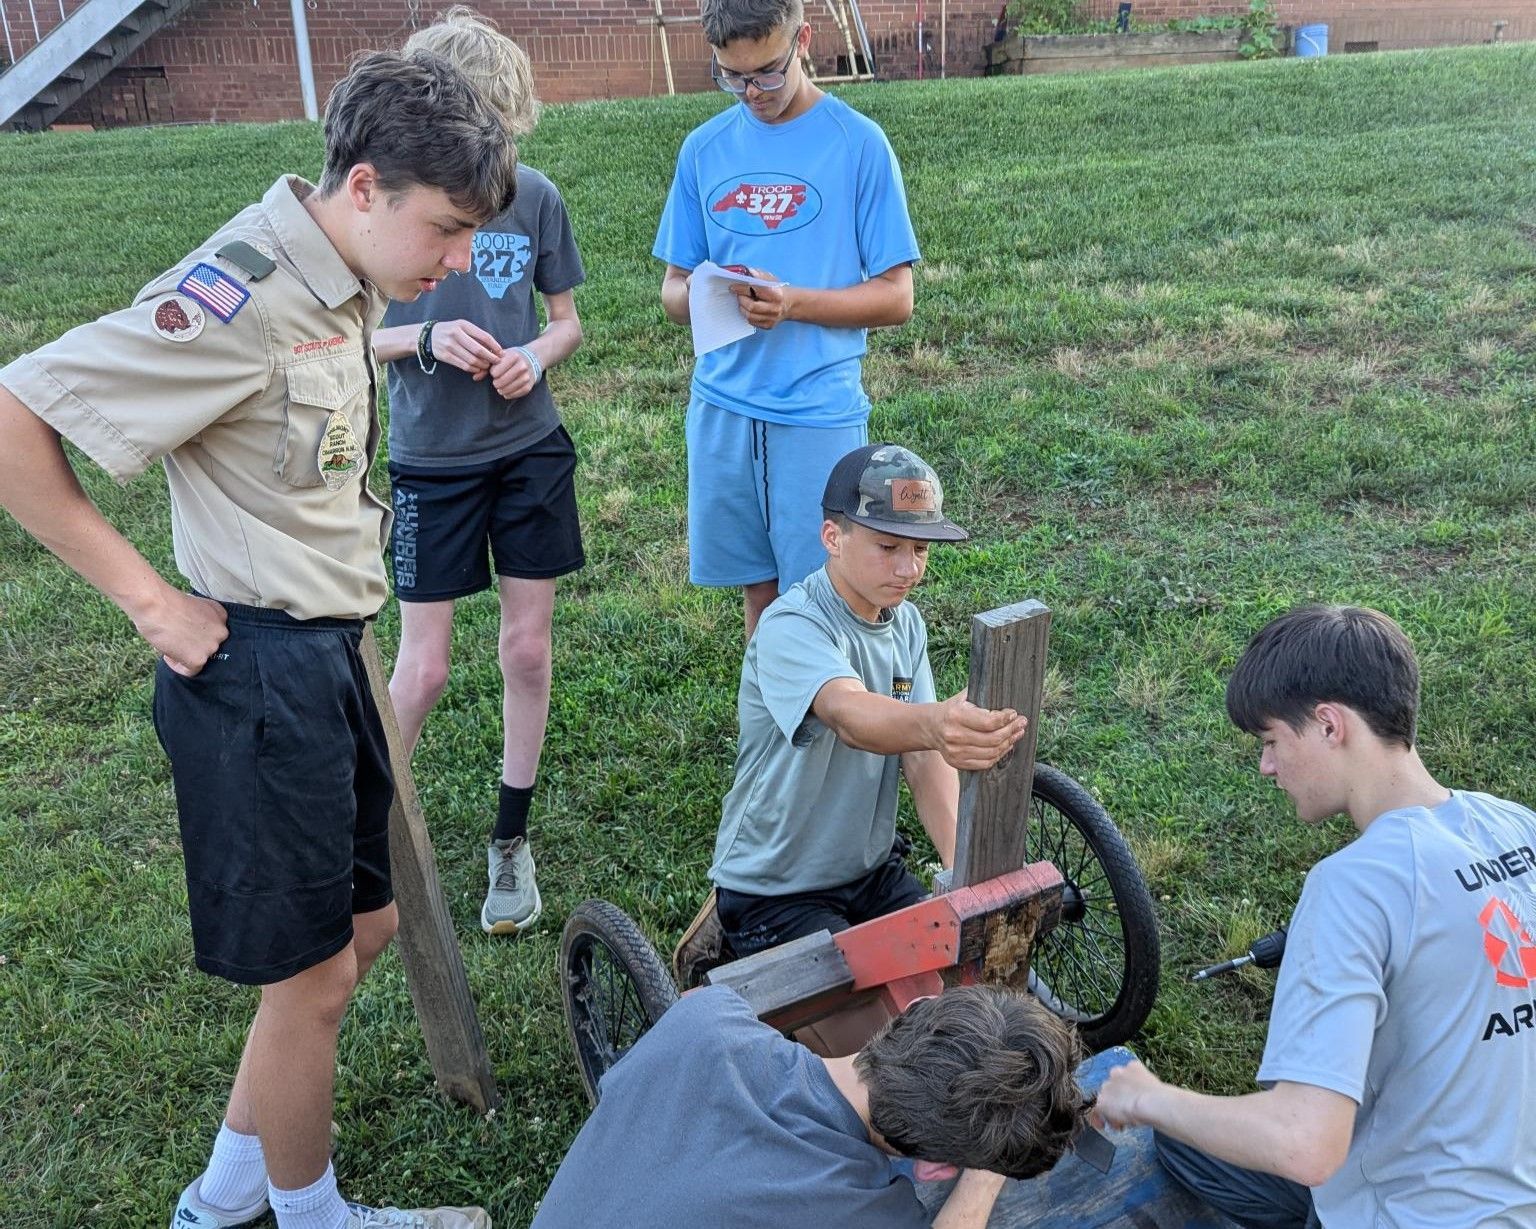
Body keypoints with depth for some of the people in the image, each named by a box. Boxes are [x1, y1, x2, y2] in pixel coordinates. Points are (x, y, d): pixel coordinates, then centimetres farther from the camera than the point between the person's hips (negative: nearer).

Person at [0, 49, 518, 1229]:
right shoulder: (239, 298, -23)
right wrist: (147, 596, -18)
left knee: (366, 922, 21)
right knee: (313, 975, 7)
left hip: (327, 655, 10)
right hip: (256, 673, -10)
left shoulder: (342, 284, 5)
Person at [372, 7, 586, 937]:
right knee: (422, 669, 1)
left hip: (531, 449, 3)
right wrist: (425, 338, -22)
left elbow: (567, 319, 7)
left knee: (528, 650, 8)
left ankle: (512, 842, 25)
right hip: (432, 461, -2)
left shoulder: (536, 197, -4)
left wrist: (538, 354, -15)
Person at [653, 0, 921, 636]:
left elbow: (896, 296, -5)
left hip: (819, 410, -3)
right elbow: (672, 288, 11)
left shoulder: (858, 143, -5)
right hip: (723, 405, 4)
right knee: (758, 588, 13)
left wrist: (794, 303, -20)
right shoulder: (705, 147, 7)